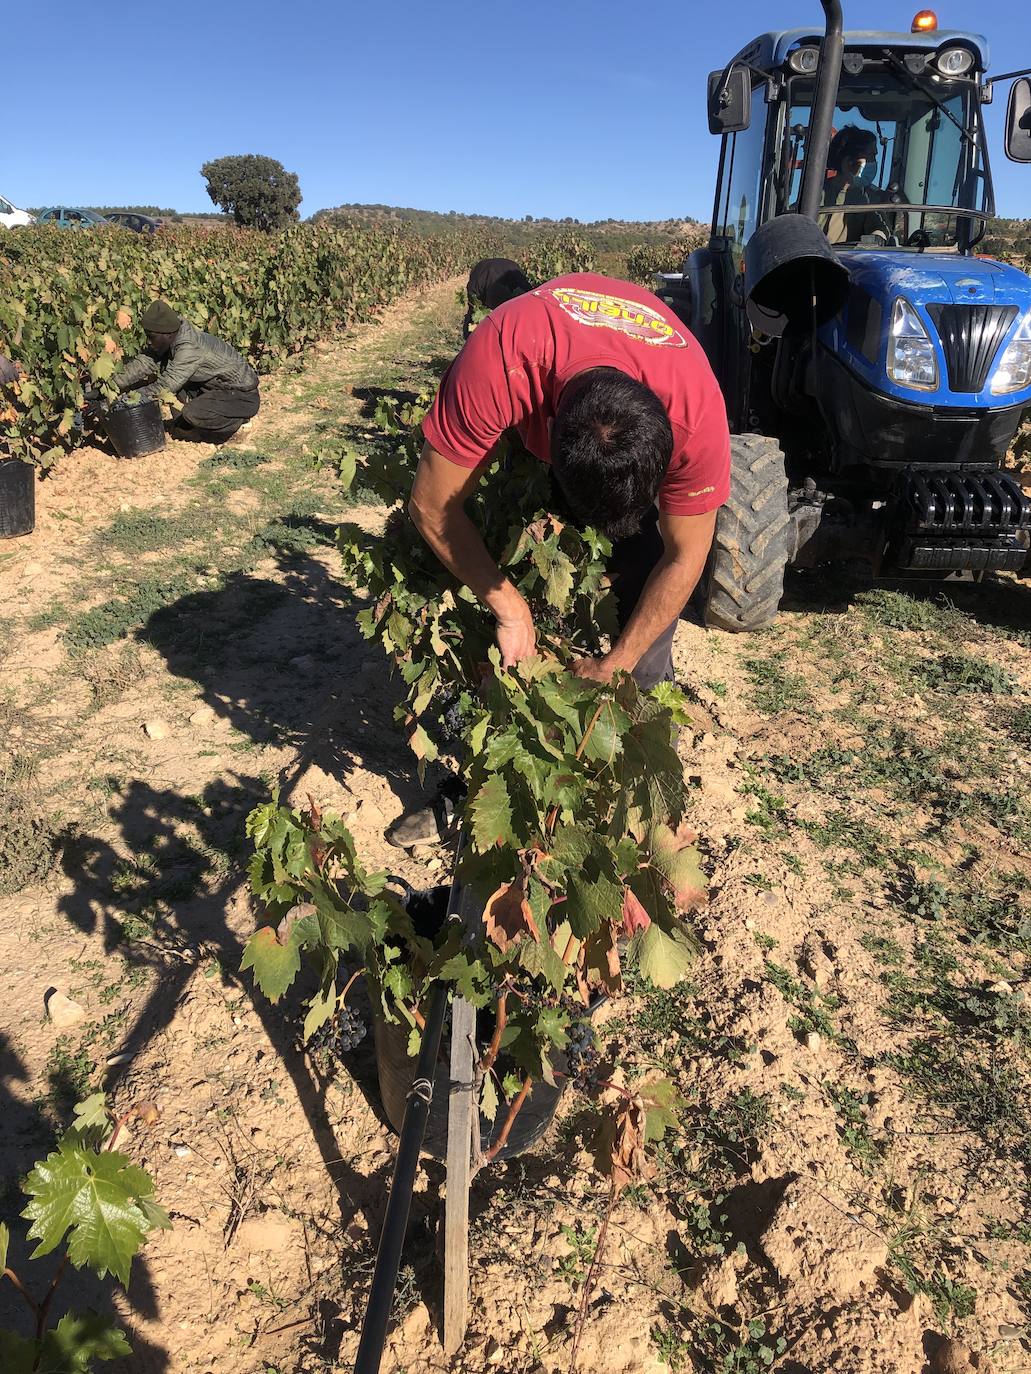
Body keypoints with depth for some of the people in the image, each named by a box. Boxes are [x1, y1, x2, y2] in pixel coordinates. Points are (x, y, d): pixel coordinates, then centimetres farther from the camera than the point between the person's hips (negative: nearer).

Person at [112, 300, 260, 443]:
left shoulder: (189, 349, -29)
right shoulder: (174, 336, -4)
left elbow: (164, 387, -27)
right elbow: (145, 361, -1)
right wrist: (116, 382, -12)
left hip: (244, 396, -9)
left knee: (192, 414, -31)